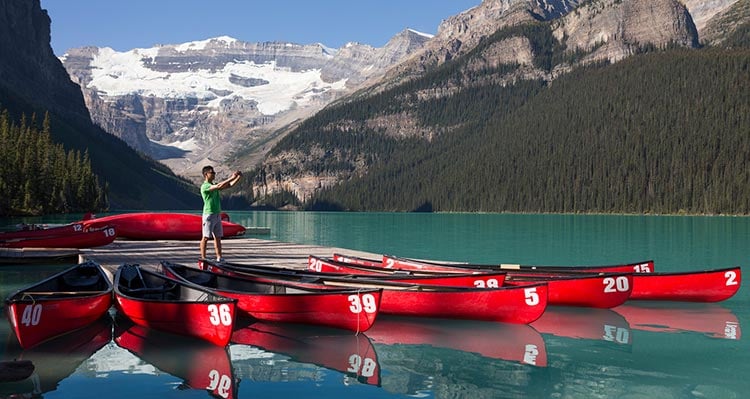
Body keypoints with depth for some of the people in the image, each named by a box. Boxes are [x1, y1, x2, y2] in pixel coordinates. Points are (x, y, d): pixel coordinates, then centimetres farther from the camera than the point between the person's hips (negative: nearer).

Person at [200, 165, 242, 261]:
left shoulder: (214, 185, 16)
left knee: (218, 237, 6)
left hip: (217, 215, 9)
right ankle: (203, 258, 0)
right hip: (209, 214, -9)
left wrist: (238, 177, -2)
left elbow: (229, 185, 12)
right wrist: (232, 177, -24)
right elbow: (219, 186, -26)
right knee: (206, 237, -4)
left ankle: (219, 257, 8)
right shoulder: (204, 186, -12)